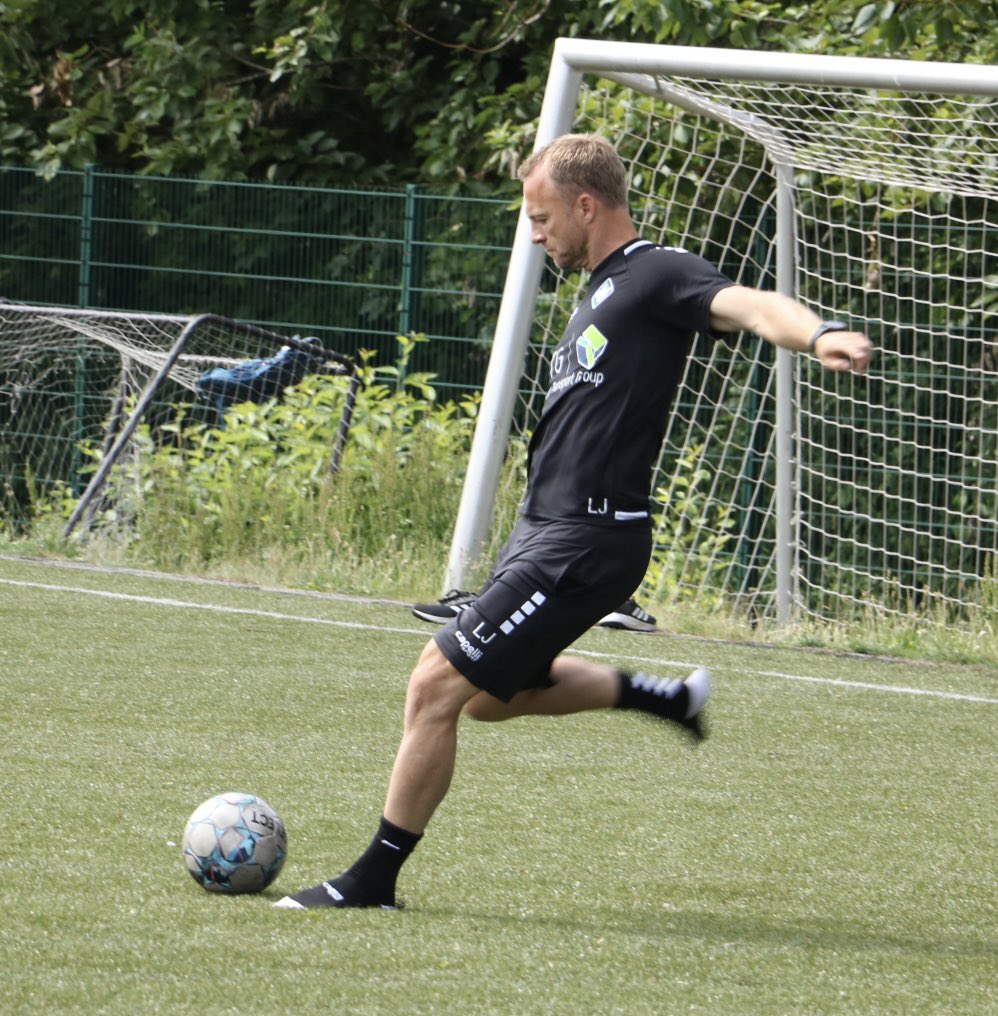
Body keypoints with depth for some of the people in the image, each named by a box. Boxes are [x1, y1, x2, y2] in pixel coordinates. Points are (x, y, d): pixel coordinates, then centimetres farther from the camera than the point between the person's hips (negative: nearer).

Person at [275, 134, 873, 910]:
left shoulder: (658, 276, -11)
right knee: (492, 695, 25)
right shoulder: (604, 291, 18)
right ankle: (665, 698, 32)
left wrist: (820, 335, -49)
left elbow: (746, 305, -29)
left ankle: (375, 878, 2)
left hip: (583, 545, -10)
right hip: (544, 528, 10)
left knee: (437, 687, -8)